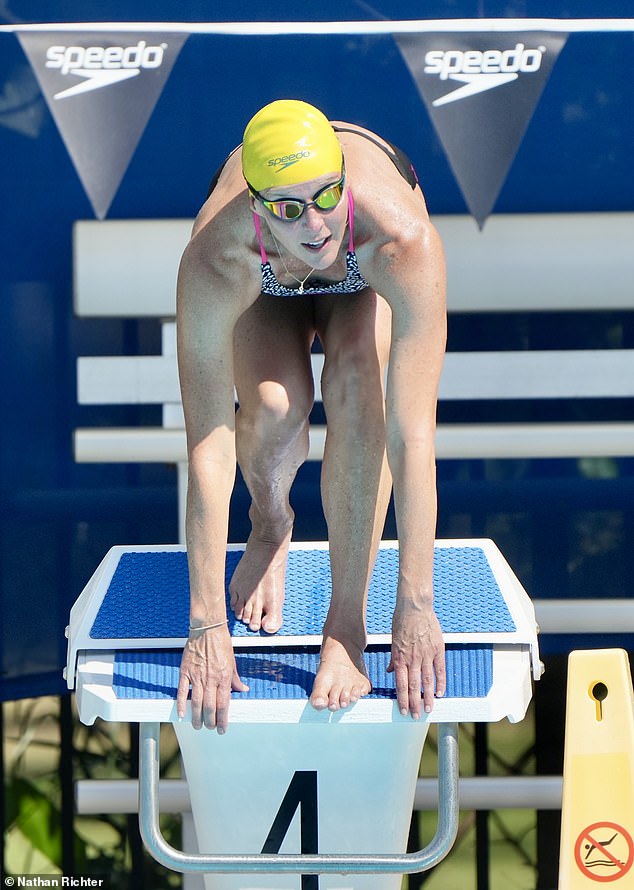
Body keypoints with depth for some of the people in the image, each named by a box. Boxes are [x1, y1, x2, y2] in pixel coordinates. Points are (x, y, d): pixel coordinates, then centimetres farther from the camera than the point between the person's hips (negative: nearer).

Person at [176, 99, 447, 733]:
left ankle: (346, 622, -20)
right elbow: (208, 448, -41)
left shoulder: (406, 240, -45)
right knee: (273, 405, -26)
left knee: (356, 386, -29)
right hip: (268, 283, 0)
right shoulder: (213, 261, -43)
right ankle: (271, 523, 12)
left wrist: (414, 607, -45)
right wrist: (206, 627, -41)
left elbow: (412, 434, -44)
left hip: (365, 277, 0)